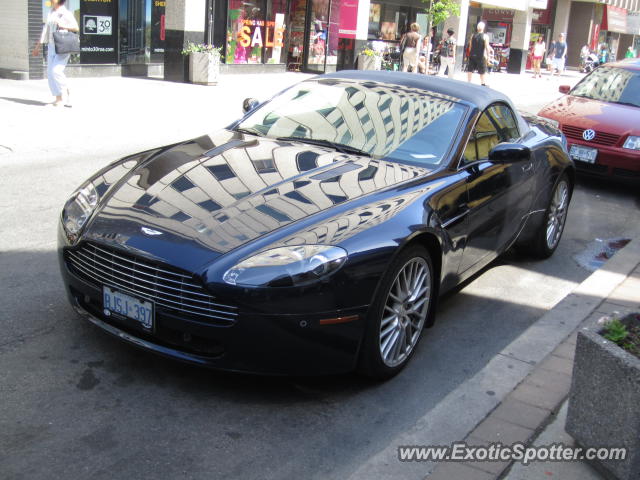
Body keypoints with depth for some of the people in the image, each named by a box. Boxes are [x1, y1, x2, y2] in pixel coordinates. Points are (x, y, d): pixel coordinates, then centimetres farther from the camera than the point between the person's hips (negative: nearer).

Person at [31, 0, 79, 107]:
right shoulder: (51, 13, 15)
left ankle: (68, 95, -3)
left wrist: (64, 26, -25)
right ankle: (58, 98, 7)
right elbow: (46, 30, 19)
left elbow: (76, 28, -9)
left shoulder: (66, 13, -4)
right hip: (51, 46, 7)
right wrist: (38, 46, 20)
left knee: (56, 70, -17)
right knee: (50, 72, 2)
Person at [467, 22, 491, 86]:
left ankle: (468, 82, 11)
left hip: (472, 56, 3)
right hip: (481, 56, -3)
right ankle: (483, 83, 12)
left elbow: (470, 47, 7)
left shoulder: (473, 36, 3)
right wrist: (488, 56, -3)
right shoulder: (485, 37, -8)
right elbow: (487, 47, -10)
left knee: (470, 69, 10)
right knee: (482, 71, 7)